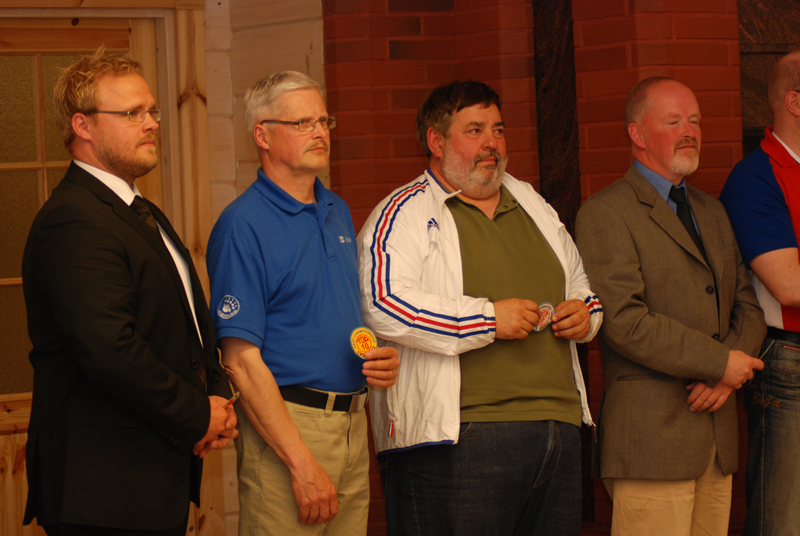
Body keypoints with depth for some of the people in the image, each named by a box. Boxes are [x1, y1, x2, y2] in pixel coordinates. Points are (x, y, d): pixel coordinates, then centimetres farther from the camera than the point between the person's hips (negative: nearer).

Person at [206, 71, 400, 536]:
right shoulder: (243, 225, -11)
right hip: (284, 425, -7)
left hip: (353, 422, 7)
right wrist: (303, 464, -20)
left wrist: (381, 358, 2)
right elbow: (242, 359, -16)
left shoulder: (338, 212, 13)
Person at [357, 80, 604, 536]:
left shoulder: (533, 205, 22)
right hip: (460, 437, -7)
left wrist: (585, 312, 9)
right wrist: (488, 318, -15)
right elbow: (384, 304, -17)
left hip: (559, 427, 7)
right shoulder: (405, 214, -1)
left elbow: (580, 284, 34)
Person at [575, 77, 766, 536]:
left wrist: (728, 374, -2)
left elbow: (748, 306, 19)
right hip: (651, 440, -7)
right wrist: (721, 363, -12)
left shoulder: (712, 211, 21)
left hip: (718, 440, 7)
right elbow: (623, 321, -15)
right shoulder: (605, 214, -5)